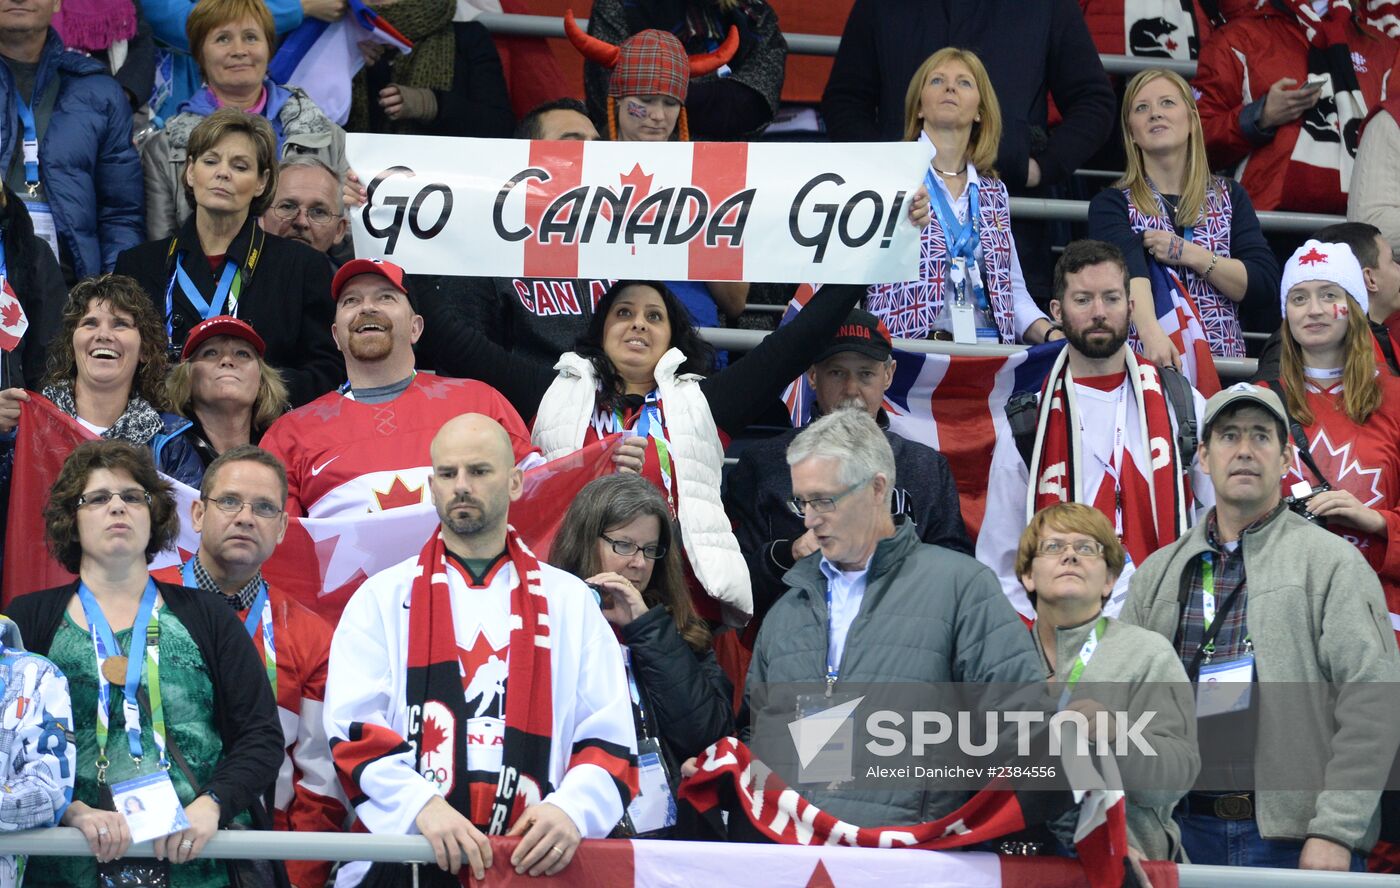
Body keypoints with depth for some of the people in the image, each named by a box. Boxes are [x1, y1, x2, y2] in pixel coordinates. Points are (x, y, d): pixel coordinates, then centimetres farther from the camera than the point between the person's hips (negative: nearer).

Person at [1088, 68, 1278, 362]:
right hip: (1145, 360, -2)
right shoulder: (1111, 204, 5)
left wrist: (1190, 255, -8)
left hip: (1222, 362, 2)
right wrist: (1151, 334, -34)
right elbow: (1128, 269, -16)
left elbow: (1264, 283, 4)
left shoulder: (1229, 196, 14)